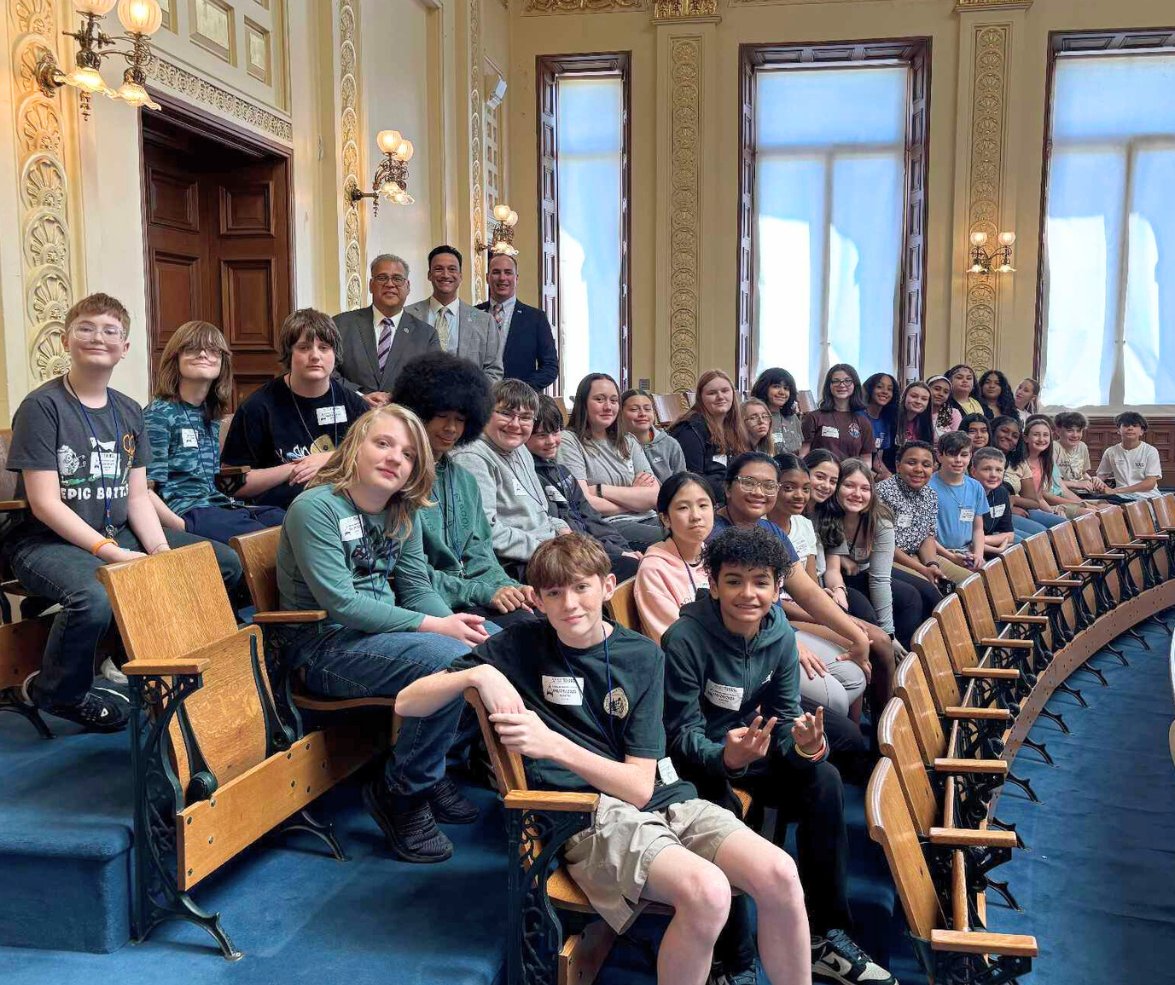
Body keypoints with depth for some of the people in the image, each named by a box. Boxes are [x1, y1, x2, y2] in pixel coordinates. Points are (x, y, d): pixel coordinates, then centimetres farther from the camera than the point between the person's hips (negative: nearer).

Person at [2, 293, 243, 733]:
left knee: (226, 563, -3)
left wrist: (162, 552, -10)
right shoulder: (42, 406, -10)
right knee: (94, 598, -38)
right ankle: (56, 692, -5)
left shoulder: (129, 411, 9)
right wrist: (111, 553, -24)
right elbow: (45, 504, -16)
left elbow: (138, 497, 7)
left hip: (118, 533, 7)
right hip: (46, 541, -6)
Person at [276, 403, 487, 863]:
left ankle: (433, 770, 10)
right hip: (322, 647, -8)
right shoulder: (315, 508, -15)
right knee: (448, 660, -28)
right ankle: (400, 793, -7)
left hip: (381, 632, 8)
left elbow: (417, 587, 7)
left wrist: (455, 622, -16)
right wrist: (435, 627, -24)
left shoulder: (402, 514, 9)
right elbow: (342, 604, -22)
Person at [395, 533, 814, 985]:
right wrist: (478, 674, -16)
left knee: (779, 876, -21)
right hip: (587, 813, -3)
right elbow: (406, 703, 3)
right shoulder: (519, 647, 3)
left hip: (662, 797, 4)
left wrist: (554, 745, -17)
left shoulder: (643, 656, 6)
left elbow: (640, 786, -2)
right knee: (707, 892, -31)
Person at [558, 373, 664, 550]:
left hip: (647, 521, 6)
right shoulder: (569, 441, 2)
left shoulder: (628, 442, 19)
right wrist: (634, 498, 3)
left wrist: (600, 489, -5)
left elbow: (656, 496, 6)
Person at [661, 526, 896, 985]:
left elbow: (785, 715, -2)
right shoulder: (684, 640, -23)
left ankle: (827, 935, -5)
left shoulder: (780, 635, -5)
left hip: (751, 750, 5)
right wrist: (726, 756, -43)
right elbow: (683, 736, -20)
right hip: (697, 764, -5)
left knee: (823, 778, -18)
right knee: (724, 811, -34)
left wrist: (802, 745, -27)